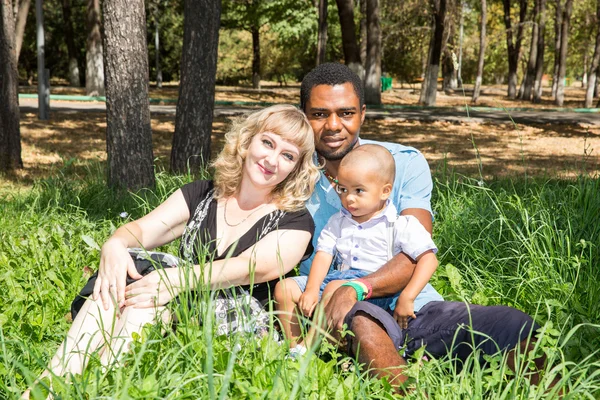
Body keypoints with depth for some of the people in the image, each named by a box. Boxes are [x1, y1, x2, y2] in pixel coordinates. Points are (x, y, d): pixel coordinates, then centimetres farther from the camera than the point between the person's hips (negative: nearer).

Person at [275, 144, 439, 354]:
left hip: (374, 289, -7)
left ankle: (307, 347, -28)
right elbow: (323, 255, 3)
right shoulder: (338, 222, 13)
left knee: (335, 288, -36)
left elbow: (428, 259, -13)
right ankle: (294, 347, -8)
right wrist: (311, 290, -13)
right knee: (285, 288, -7)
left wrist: (407, 297, -23)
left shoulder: (401, 225, -5)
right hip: (339, 278, 7)